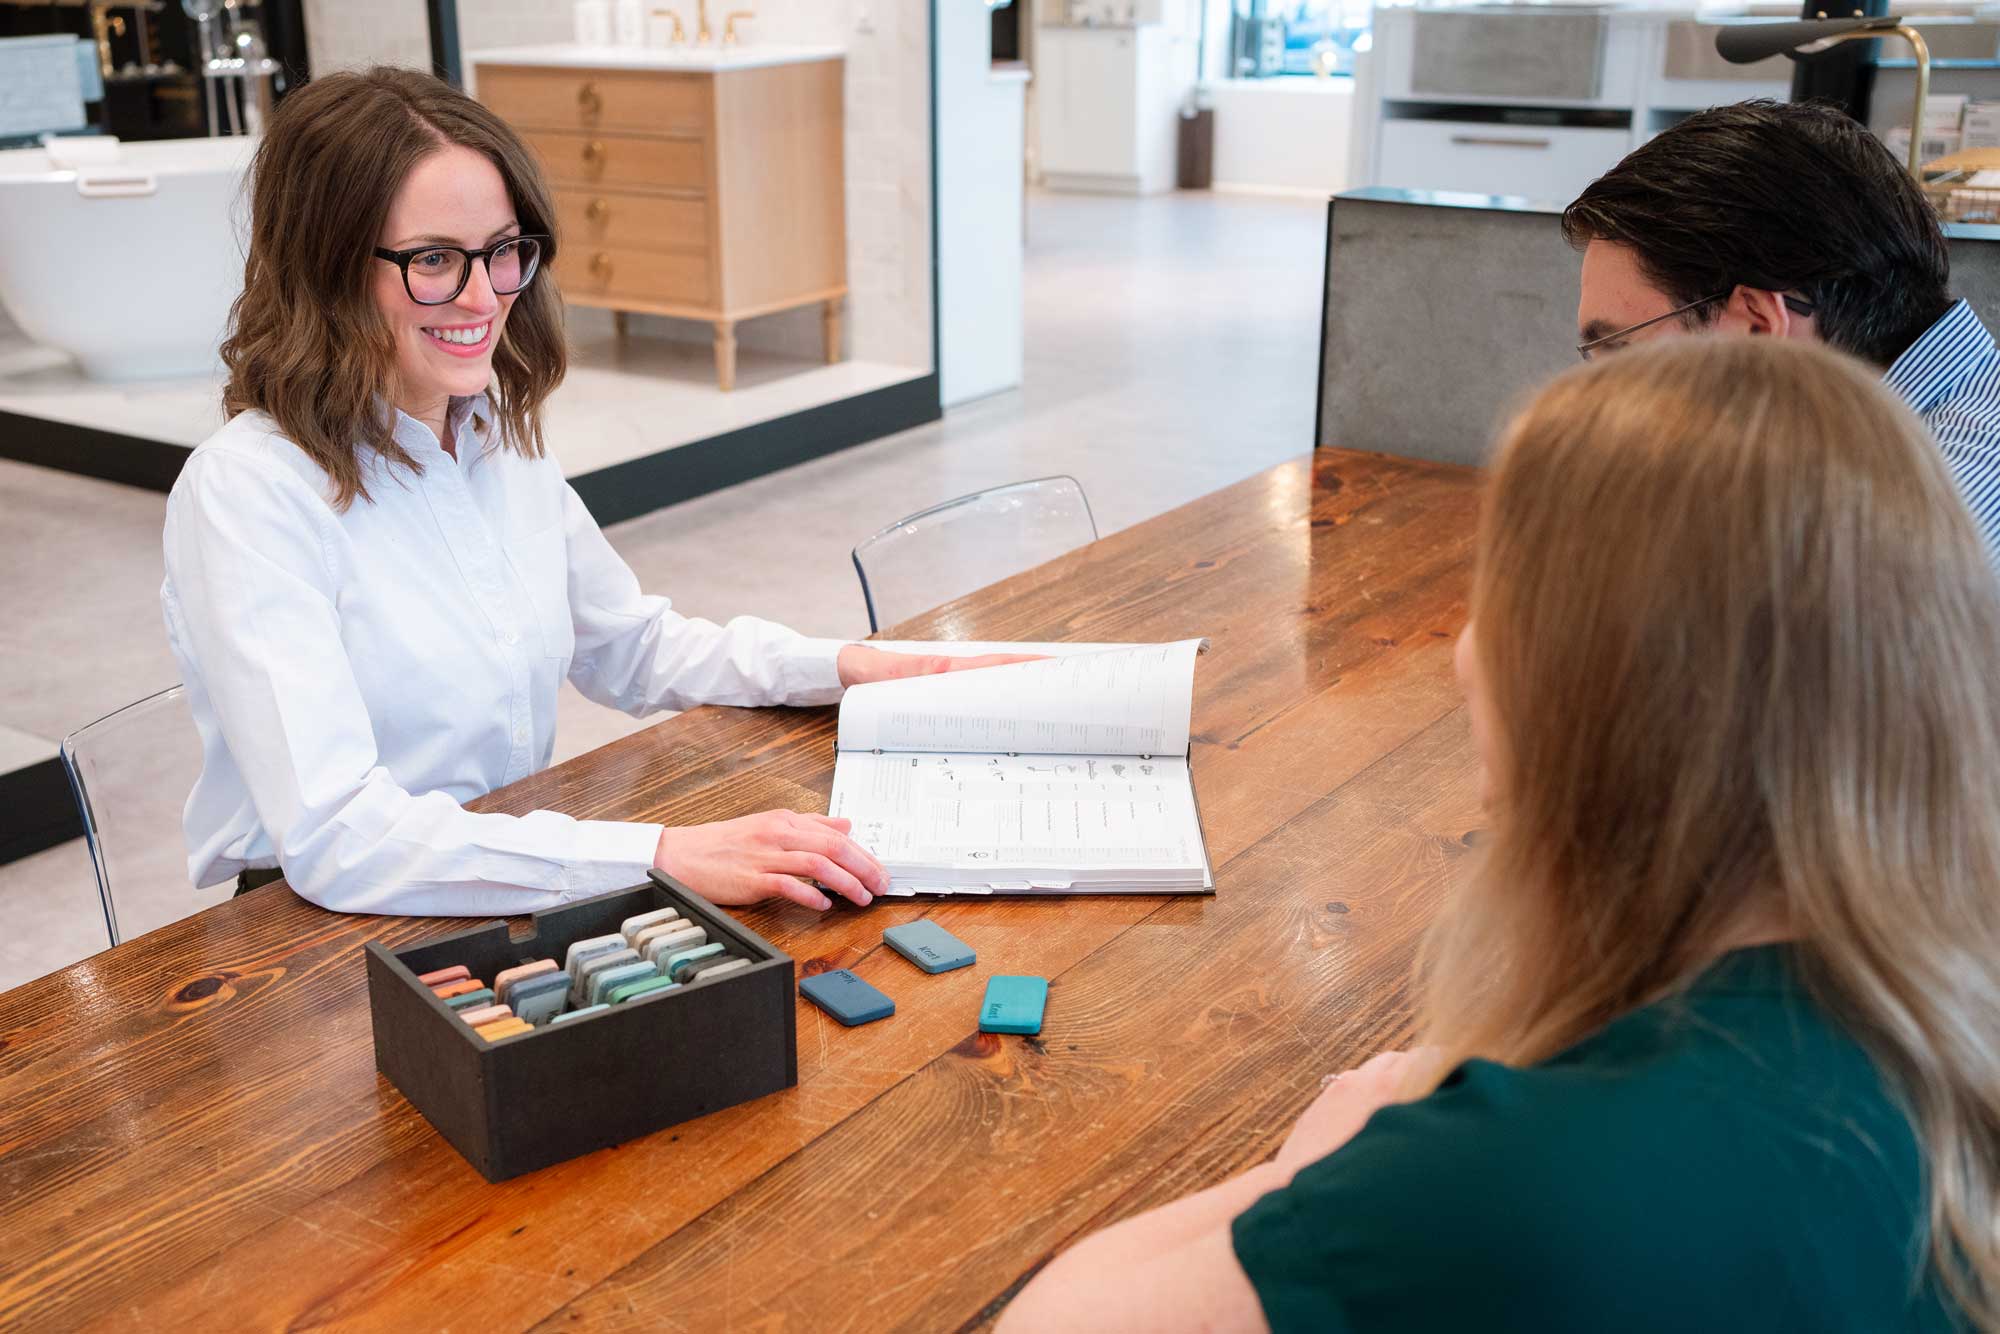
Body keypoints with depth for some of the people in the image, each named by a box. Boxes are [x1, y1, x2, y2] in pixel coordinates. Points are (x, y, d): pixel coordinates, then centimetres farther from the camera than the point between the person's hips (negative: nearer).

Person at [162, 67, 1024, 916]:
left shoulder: (500, 435, 4)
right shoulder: (246, 494, -19)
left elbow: (631, 650, 18)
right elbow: (334, 837, -27)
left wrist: (850, 667, 3)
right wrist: (665, 857, -35)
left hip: (516, 894, 6)